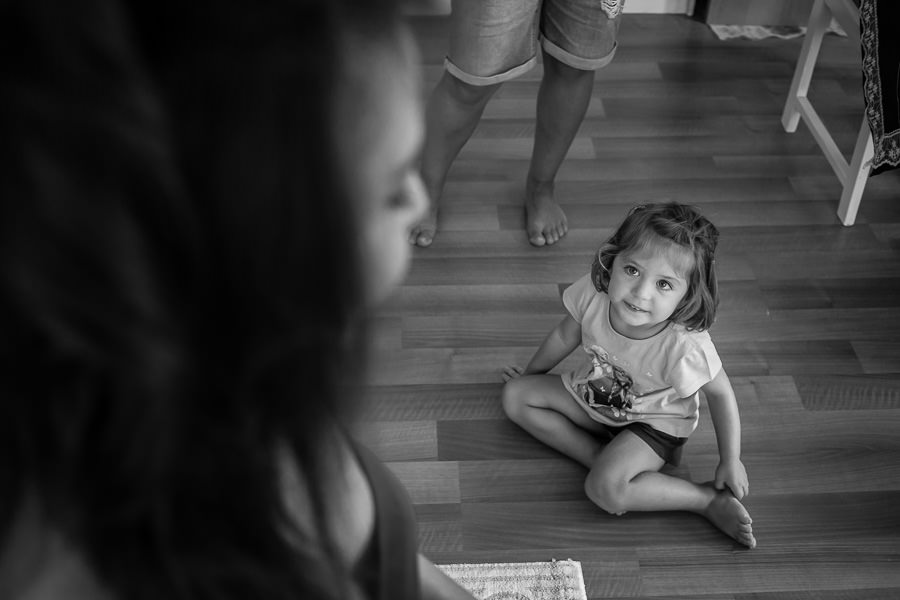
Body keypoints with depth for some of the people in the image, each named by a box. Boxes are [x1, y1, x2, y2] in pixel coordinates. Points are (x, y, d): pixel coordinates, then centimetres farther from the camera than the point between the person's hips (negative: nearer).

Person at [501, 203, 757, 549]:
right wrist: (531, 374, 12)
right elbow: (566, 335, -5)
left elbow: (720, 394, -18)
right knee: (515, 395, -5)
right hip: (593, 396, 6)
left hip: (654, 420, -6)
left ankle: (710, 500, -9)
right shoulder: (594, 294, -28)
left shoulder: (685, 347, -38)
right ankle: (605, 459, -12)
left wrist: (730, 462, -9)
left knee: (604, 489, -28)